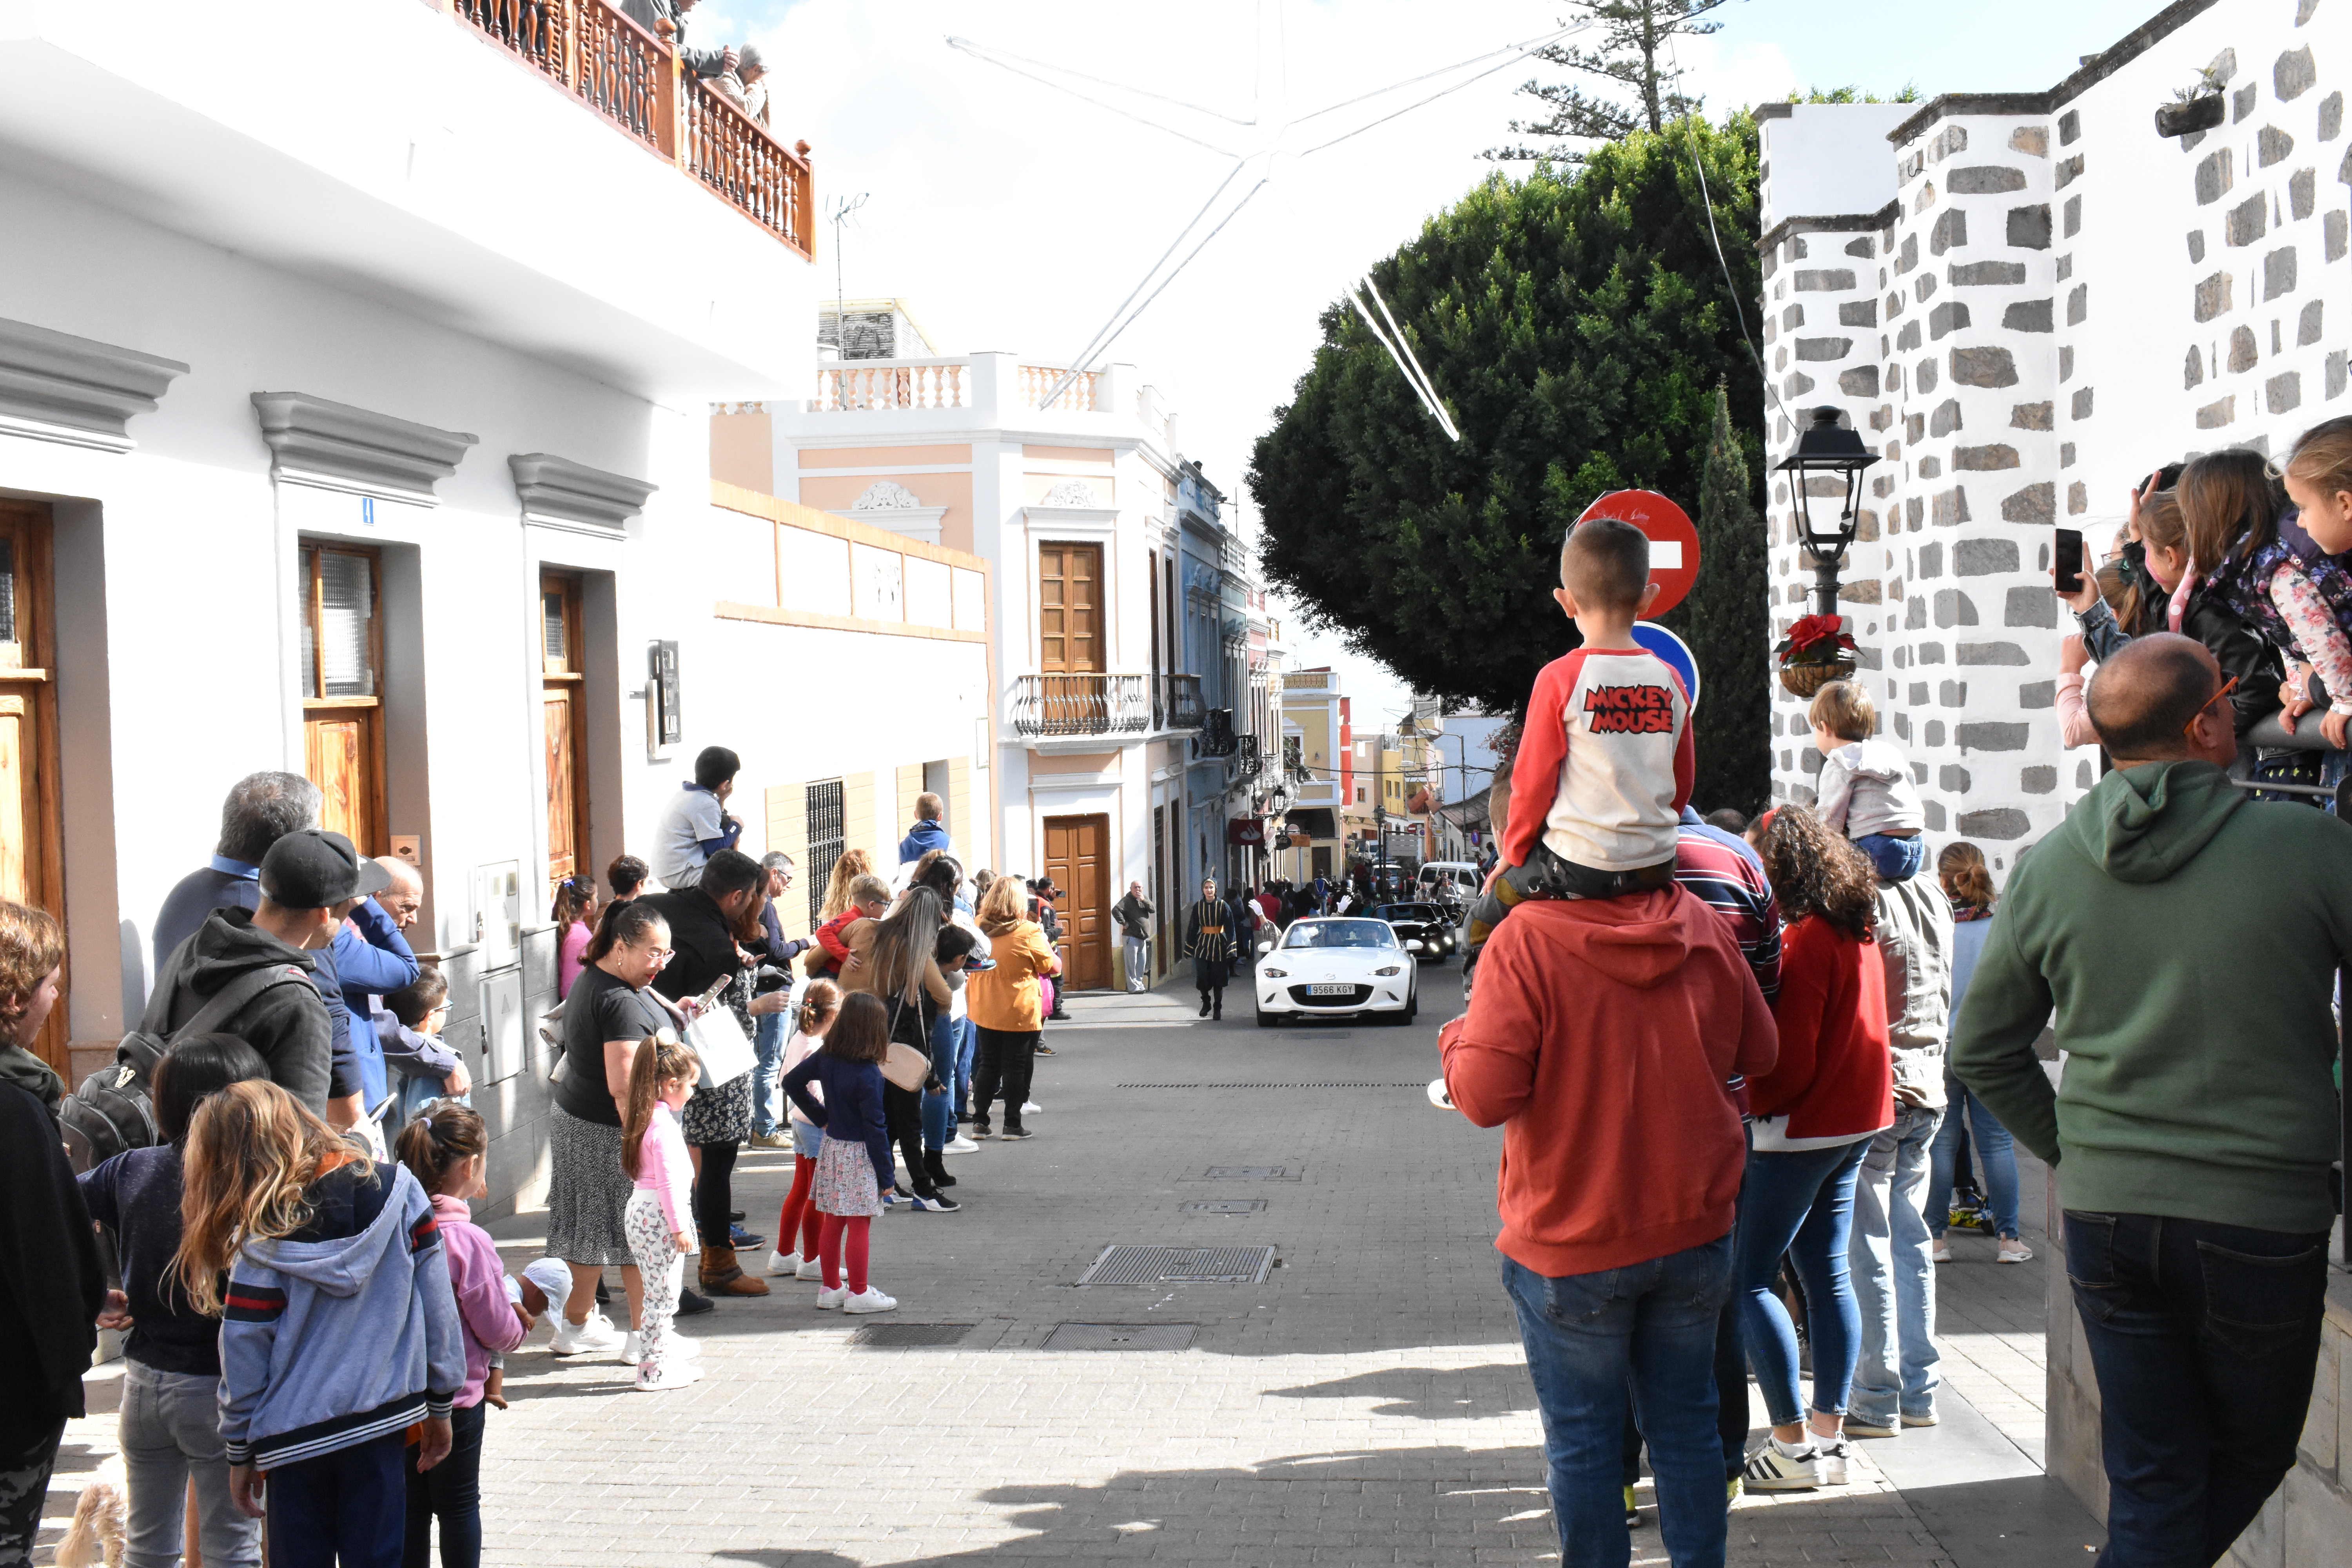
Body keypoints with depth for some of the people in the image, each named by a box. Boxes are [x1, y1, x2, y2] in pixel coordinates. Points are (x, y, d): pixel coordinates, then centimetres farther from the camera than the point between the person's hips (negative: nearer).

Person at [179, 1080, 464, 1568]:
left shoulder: (263, 1241, -10)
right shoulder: (396, 1190, -4)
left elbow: (244, 1354, -5)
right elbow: (438, 1306, -1)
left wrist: (240, 1451, 8)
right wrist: (441, 1404, 9)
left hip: (296, 1434, -2)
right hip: (385, 1419, 2)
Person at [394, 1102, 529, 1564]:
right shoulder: (470, 1242, -22)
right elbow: (496, 1329, -13)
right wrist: (521, 1328, 9)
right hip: (456, 1393, -5)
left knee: (411, 1503, 16)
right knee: (459, 1504, 11)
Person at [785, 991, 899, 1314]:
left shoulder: (825, 1057, -1)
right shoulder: (868, 1074, -21)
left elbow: (792, 1082, 12)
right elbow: (874, 1128, -17)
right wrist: (886, 1175, -10)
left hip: (831, 1146, 7)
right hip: (859, 1154, -7)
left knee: (832, 1223, 15)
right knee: (859, 1227, 2)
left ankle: (831, 1287, 24)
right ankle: (859, 1293, 10)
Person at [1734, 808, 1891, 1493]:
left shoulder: (1807, 938, -18)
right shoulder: (1859, 931, 10)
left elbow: (1789, 1060, -19)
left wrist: (1750, 1101, -4)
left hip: (1803, 1127, -9)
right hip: (1856, 1122, 10)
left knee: (1748, 1279, -3)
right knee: (1827, 1274, 12)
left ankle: (1794, 1444, -3)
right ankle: (1830, 1435, 15)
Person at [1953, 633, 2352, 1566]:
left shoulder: (2046, 870, -1)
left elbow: (1982, 1054, 8)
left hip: (2103, 1213, 4)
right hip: (2262, 1214, -3)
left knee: (2152, 1479, 13)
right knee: (2252, 1454, 20)